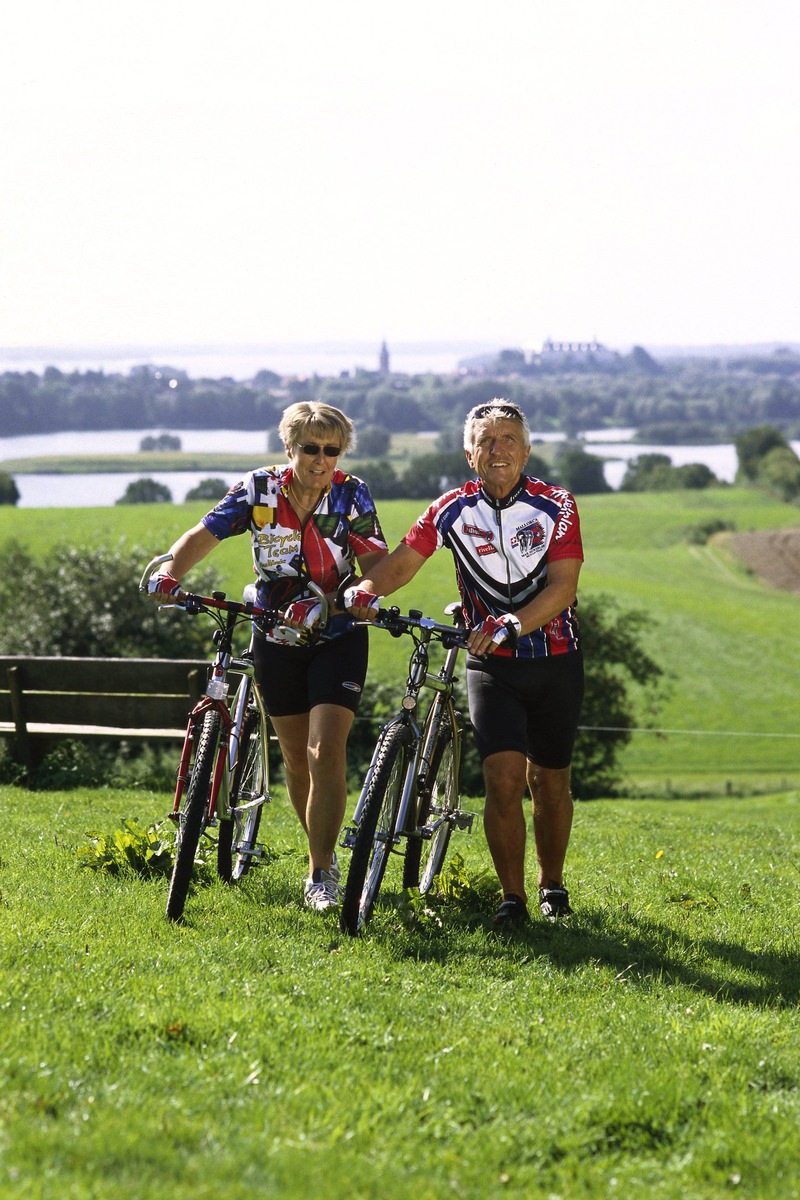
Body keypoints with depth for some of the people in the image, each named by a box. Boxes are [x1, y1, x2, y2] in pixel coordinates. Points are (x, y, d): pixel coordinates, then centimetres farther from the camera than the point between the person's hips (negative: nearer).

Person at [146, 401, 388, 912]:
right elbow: (205, 534, -15)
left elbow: (379, 566, -18)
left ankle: (322, 874, -9)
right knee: (297, 757, 10)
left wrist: (330, 602, -38)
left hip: (338, 637, -2)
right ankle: (322, 853, 31)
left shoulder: (352, 495, -11)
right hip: (278, 640, 2)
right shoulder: (259, 490, -8)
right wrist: (170, 572, -35)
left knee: (326, 753, -15)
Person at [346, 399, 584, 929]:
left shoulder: (557, 506, -10)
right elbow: (402, 562, -7)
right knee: (503, 778, -15)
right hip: (492, 666, 0)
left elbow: (562, 587, -19)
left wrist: (513, 623, -35)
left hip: (555, 662, 0)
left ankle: (552, 882, 33)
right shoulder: (453, 509, -4)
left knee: (549, 782, 11)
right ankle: (512, 896, -5)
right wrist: (367, 590, -29)